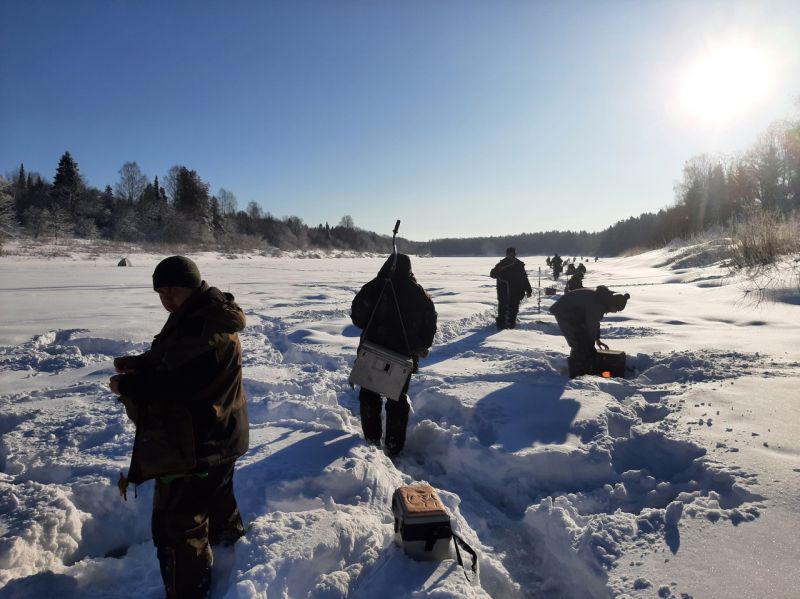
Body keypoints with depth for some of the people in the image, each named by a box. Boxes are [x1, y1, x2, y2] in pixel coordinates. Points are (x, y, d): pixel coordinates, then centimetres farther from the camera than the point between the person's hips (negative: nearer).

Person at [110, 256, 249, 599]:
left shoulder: (213, 333, -27)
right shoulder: (193, 317, 7)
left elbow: (180, 381, -32)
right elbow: (170, 359, 18)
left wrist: (127, 385, -18)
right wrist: (138, 362, 0)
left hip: (198, 444, -11)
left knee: (174, 522, -1)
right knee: (214, 494, 32)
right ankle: (227, 534, 55)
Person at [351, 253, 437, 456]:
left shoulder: (373, 288, -10)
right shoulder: (417, 292, -5)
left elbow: (356, 314, -10)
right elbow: (430, 321, 0)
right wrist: (423, 346, 14)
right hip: (404, 356, 1)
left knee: (369, 393, 17)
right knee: (398, 398, 12)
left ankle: (372, 438, 22)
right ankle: (393, 447, 16)